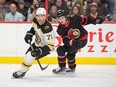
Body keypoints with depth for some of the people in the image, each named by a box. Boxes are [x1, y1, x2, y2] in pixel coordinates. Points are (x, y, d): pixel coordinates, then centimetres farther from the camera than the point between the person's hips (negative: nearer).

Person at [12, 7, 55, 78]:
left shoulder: (47, 28, -37)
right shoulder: (35, 21, -14)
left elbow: (50, 45, -36)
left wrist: (40, 51, -44)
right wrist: (29, 34, 0)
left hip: (45, 46, -8)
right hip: (37, 43, 8)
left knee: (31, 55, -20)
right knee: (27, 54, 14)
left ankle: (22, 72, -2)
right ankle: (22, 70, 33)